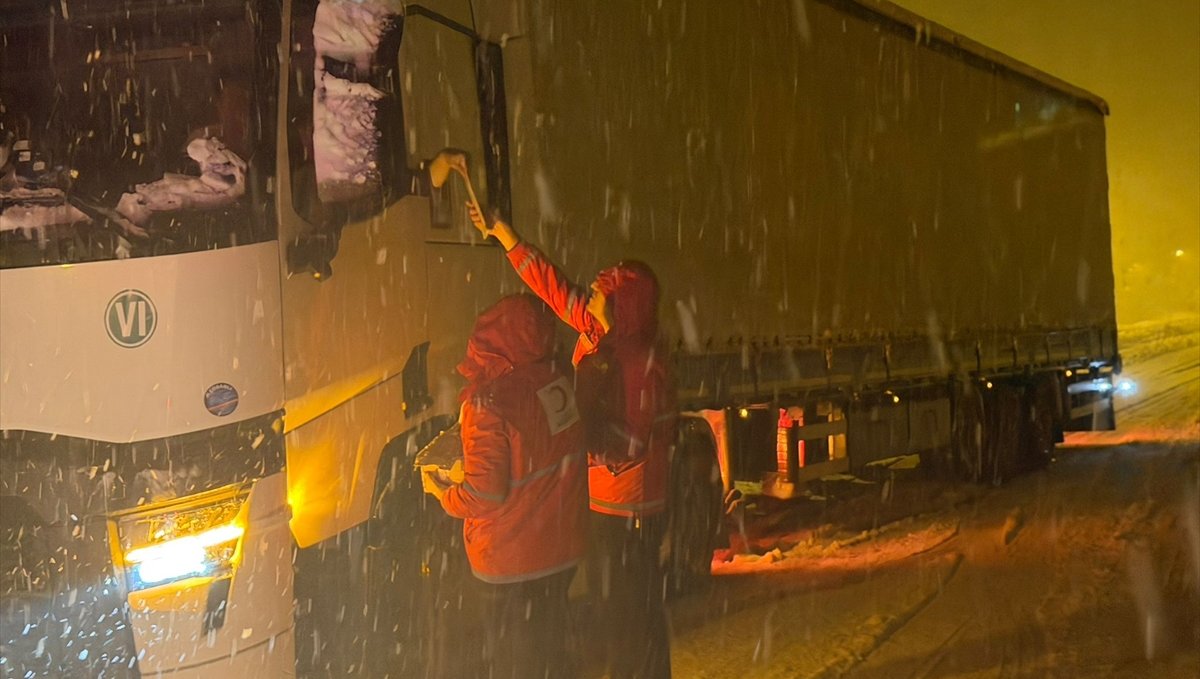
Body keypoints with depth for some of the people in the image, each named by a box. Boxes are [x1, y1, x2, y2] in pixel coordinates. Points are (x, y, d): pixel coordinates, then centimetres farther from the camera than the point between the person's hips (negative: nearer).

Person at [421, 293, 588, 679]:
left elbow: (484, 494, -24)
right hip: (563, 546, 6)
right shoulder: (561, 380, -6)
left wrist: (440, 491, -4)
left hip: (513, 558, -6)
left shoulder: (488, 402, -25)